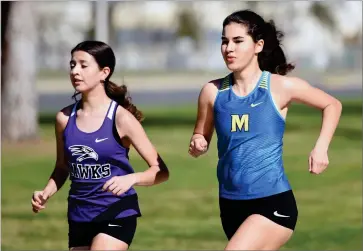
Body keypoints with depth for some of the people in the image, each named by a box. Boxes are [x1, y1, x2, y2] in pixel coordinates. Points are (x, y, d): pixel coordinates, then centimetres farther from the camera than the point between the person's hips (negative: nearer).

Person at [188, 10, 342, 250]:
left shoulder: (281, 87, -6)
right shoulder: (213, 91, 1)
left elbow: (332, 105, 9)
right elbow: (200, 139, 14)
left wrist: (321, 147, -3)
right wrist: (196, 145, -9)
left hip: (273, 203, -5)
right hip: (231, 204, 5)